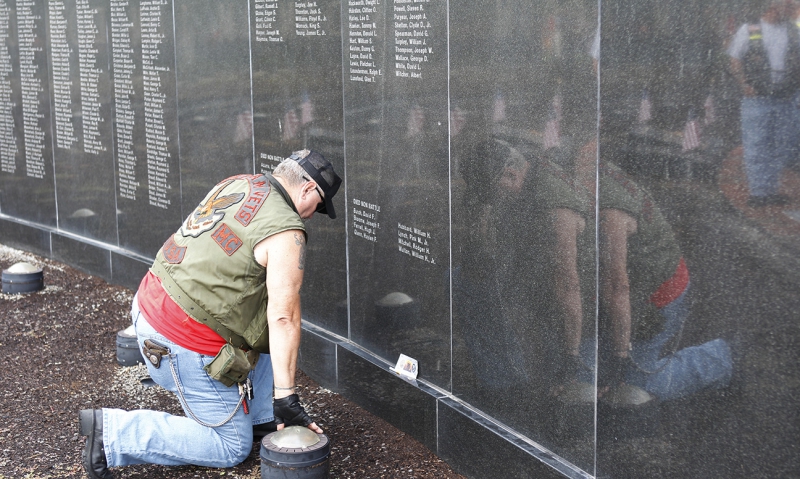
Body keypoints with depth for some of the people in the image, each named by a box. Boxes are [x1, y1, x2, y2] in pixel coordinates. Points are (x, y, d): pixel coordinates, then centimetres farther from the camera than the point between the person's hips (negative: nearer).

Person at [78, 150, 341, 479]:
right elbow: (283, 318, -21)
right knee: (230, 448, 4)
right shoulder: (285, 231, -15)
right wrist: (286, 398, -18)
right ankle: (113, 432, -4)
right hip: (184, 345, -9)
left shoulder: (236, 184, 9)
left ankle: (260, 419, 23)